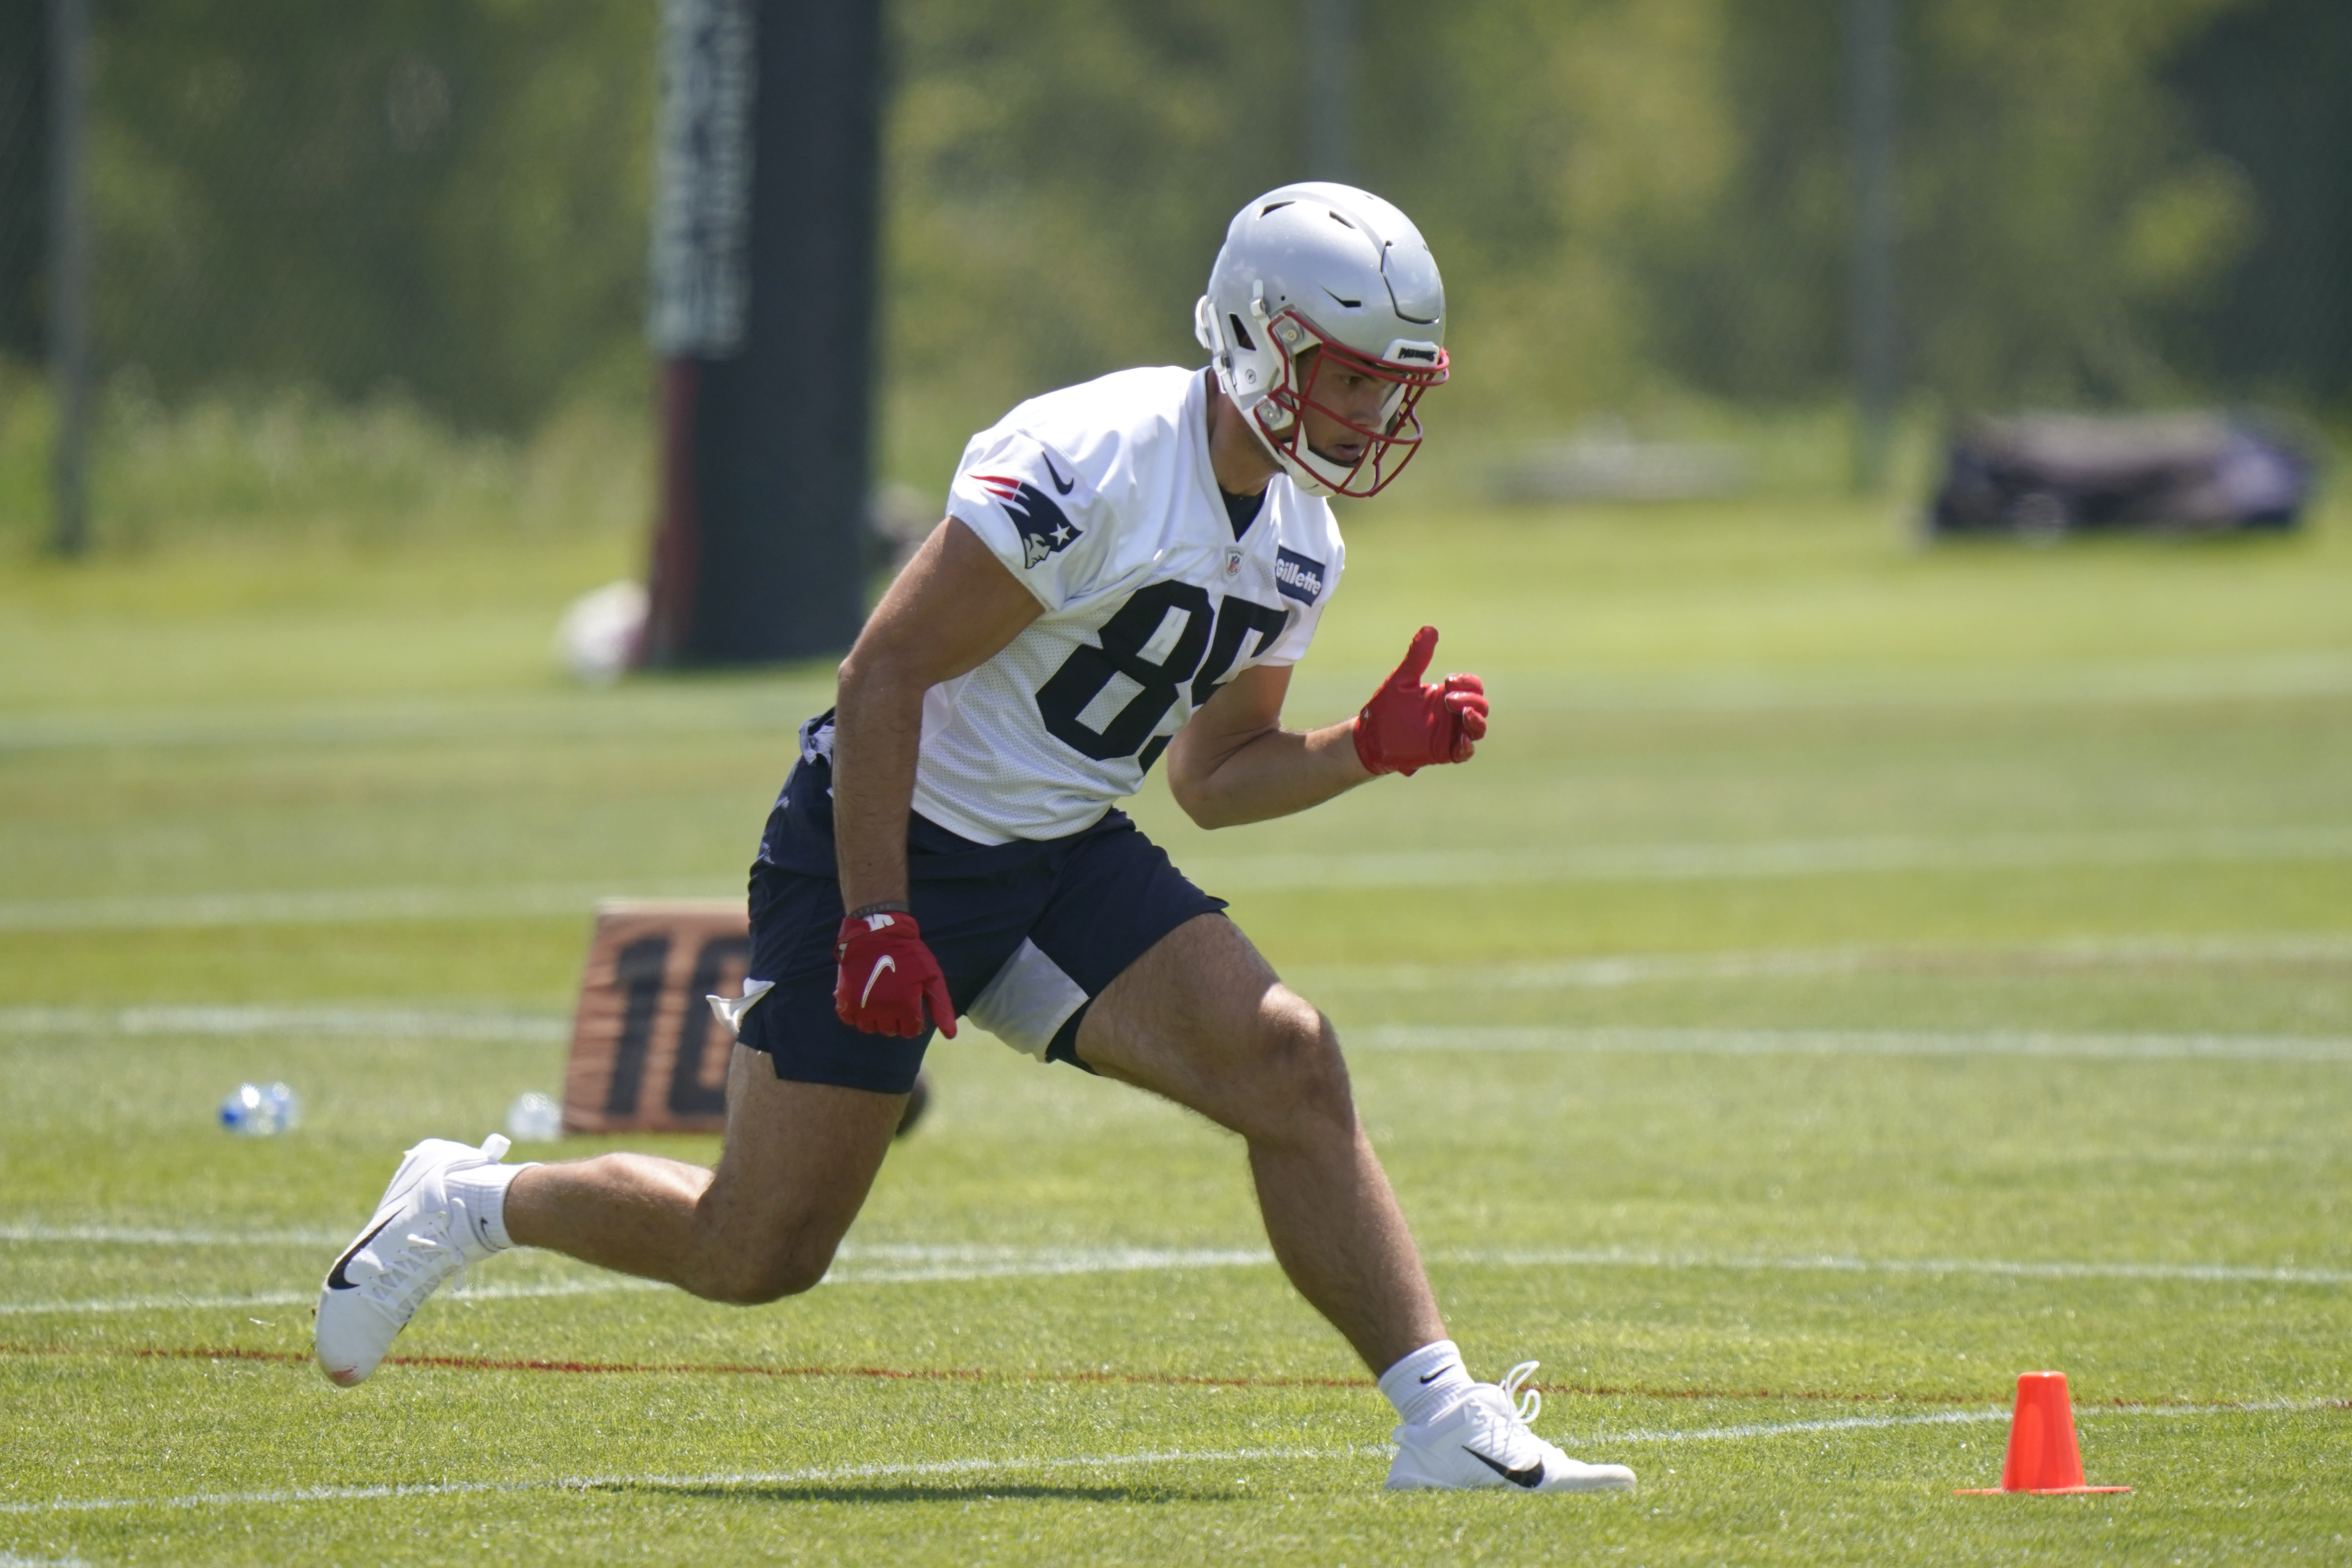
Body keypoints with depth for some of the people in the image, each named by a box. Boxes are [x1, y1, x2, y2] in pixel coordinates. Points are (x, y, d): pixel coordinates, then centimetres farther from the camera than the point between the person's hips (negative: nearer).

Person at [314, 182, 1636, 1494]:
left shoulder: (1301, 542, 5)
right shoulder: (1091, 463, -24)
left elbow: (1214, 775, 15)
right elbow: (885, 673, -23)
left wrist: (1374, 748, -4)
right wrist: (876, 924, -24)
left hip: (1064, 853, 7)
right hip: (891, 840, -7)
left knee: (1290, 1067, -15)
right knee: (757, 1254, -3)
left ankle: (1451, 1427, -15)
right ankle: (464, 1204, 23)